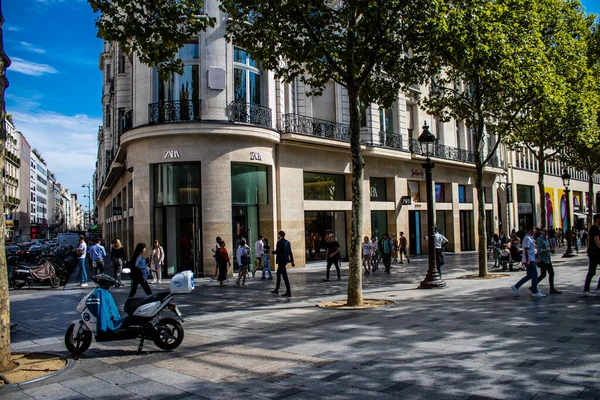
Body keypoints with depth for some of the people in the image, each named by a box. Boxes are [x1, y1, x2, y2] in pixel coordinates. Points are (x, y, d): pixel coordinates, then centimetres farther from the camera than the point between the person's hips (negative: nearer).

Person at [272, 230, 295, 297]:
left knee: (284, 276, -7)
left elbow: (277, 251, -19)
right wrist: (292, 261, 12)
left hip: (281, 261, -9)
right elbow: (290, 252, 10)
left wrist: (272, 252, 1)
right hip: (285, 260, 9)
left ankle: (288, 292, -6)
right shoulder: (287, 242, 8)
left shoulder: (279, 242, -15)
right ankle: (276, 290, 32)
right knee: (278, 274, 22)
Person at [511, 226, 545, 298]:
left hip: (531, 260, 10)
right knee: (534, 275, -4)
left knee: (529, 276, 13)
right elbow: (526, 250, -21)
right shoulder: (527, 239, -15)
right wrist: (527, 261, -24)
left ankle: (516, 287, 13)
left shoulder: (530, 238, 17)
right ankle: (535, 292, 3)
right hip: (529, 260, -10)